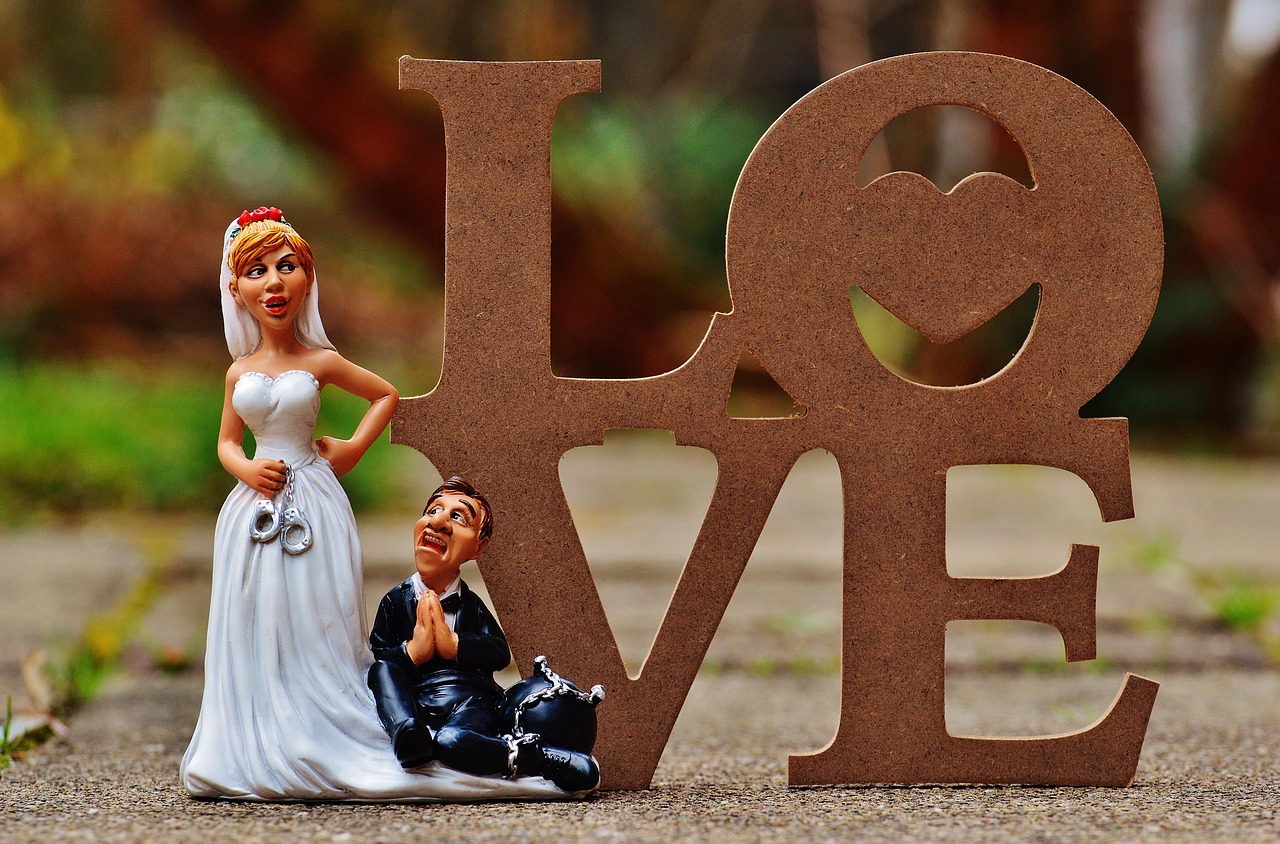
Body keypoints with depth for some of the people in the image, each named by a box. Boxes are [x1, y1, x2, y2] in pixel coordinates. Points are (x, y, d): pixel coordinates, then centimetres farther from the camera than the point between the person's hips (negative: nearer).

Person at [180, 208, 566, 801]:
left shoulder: (320, 363, -1)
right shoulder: (240, 372, 6)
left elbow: (385, 395, 13)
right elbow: (226, 442, 15)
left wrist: (352, 449, 3)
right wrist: (247, 470, -6)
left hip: (311, 503, -3)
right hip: (256, 504, 3)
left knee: (313, 632, -4)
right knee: (255, 635, 1)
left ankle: (319, 756, 0)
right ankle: (260, 756, 7)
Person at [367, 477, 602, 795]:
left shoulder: (470, 605, 10)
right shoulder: (396, 601, 11)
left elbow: (500, 654, -3)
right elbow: (373, 658, 3)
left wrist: (453, 644, -15)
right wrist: (413, 651, -14)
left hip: (469, 702, -3)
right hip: (412, 706, 3)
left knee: (450, 740, -36)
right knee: (383, 668, -23)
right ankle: (407, 734, -46)